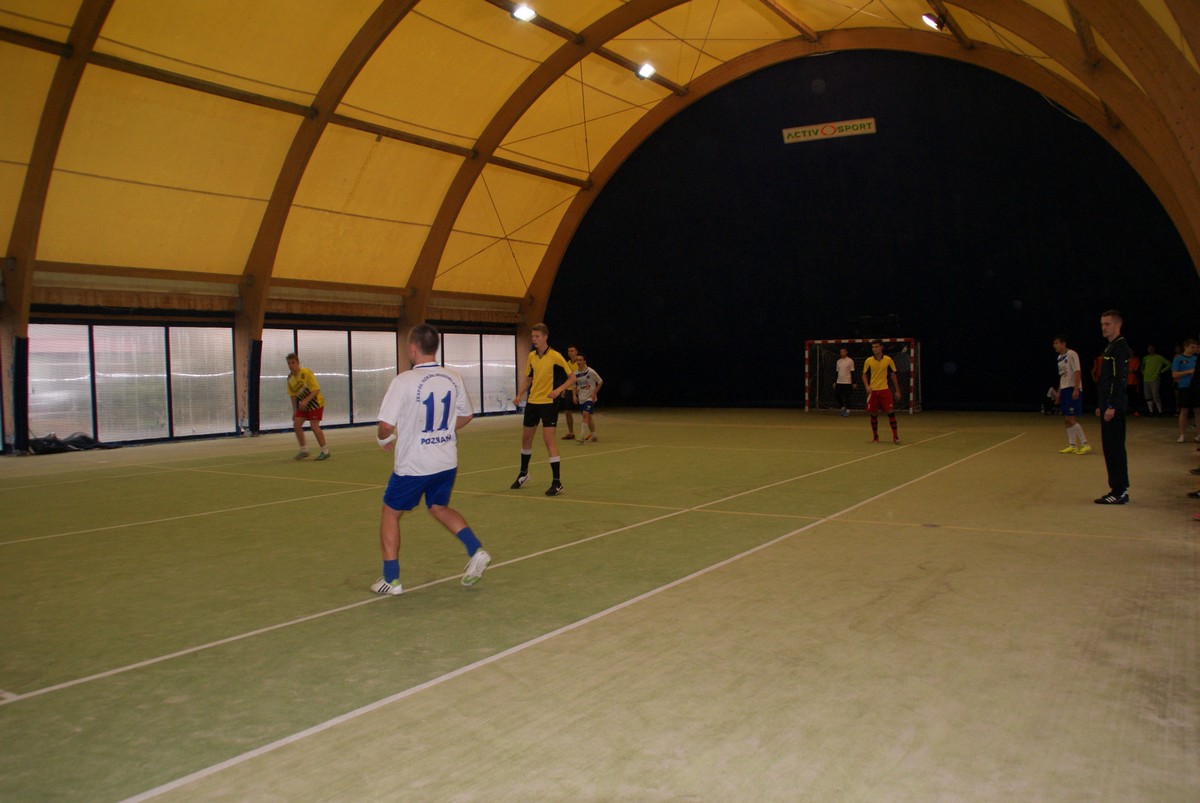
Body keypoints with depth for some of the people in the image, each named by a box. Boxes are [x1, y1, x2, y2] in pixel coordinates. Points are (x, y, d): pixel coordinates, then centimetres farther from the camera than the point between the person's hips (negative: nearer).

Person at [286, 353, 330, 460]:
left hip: (315, 402, -7)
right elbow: (293, 395, 9)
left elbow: (316, 389, -23)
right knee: (296, 424, -2)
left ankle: (325, 451, -4)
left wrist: (306, 401, -31)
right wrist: (295, 410, 6)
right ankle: (304, 450, 11)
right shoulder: (290, 378, 0)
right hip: (303, 404, 7)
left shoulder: (306, 373, -21)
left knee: (314, 426, -14)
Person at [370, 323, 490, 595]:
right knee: (440, 508, 27)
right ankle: (476, 551, 10)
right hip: (447, 462, 5)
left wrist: (383, 439, 0)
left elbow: (387, 425, -22)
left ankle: (391, 579, 17)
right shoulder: (453, 378, -2)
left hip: (413, 465, -5)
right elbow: (466, 415, 11)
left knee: (390, 513, 15)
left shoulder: (404, 381, -18)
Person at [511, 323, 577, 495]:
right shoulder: (531, 356, 5)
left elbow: (572, 377, -8)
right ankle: (523, 473, 38)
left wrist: (559, 390, -23)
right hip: (532, 402, 6)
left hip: (548, 403, -6)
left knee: (548, 439, -13)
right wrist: (519, 395, 1)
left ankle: (557, 483, -8)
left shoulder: (555, 356, -12)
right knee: (526, 437, 16)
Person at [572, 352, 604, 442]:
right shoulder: (575, 373, 1)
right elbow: (574, 386, 15)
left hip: (590, 398, -6)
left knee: (586, 414, -21)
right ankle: (593, 434, 28)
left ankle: (583, 436, -23)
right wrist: (574, 395, -1)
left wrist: (594, 393, -10)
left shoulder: (591, 372, -13)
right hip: (581, 398, 6)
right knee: (588, 416, 13)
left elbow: (600, 382, -3)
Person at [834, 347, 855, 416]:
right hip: (839, 382, 6)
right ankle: (843, 407, 20)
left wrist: (853, 383, -8)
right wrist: (834, 382, 14)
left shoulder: (850, 361, -5)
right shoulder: (839, 361, 12)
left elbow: (852, 373, -5)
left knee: (847, 397, -3)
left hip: (847, 382, -5)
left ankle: (847, 410, 6)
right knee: (836, 395, 2)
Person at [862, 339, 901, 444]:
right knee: (873, 414, 4)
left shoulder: (888, 360, 0)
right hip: (873, 391, 1)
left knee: (890, 412, -9)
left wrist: (897, 391, 7)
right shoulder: (868, 361, 1)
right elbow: (864, 375, 8)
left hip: (885, 390, -1)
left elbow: (893, 375, 7)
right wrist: (867, 386, -11)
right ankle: (875, 437, 17)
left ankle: (895, 436, -2)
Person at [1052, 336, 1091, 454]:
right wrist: (1059, 392, 18)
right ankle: (1072, 445, 12)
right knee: (1066, 419, 7)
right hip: (1064, 390, 9)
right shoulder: (1059, 357, 15)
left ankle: (1085, 444, -4)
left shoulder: (1072, 354, -11)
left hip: (1072, 389, -9)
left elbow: (1078, 372, -16)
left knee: (1070, 419, -11)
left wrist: (1076, 389, -22)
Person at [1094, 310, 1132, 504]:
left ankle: (1119, 492, -4)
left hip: (1115, 406, -10)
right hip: (1108, 404, 10)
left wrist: (1112, 406, -22)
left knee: (1115, 447, -8)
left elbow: (1119, 378, -19)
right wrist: (1100, 405, 21)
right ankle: (1119, 489, 18)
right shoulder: (1110, 348, 18)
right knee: (1110, 447, 12)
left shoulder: (1120, 347, -12)